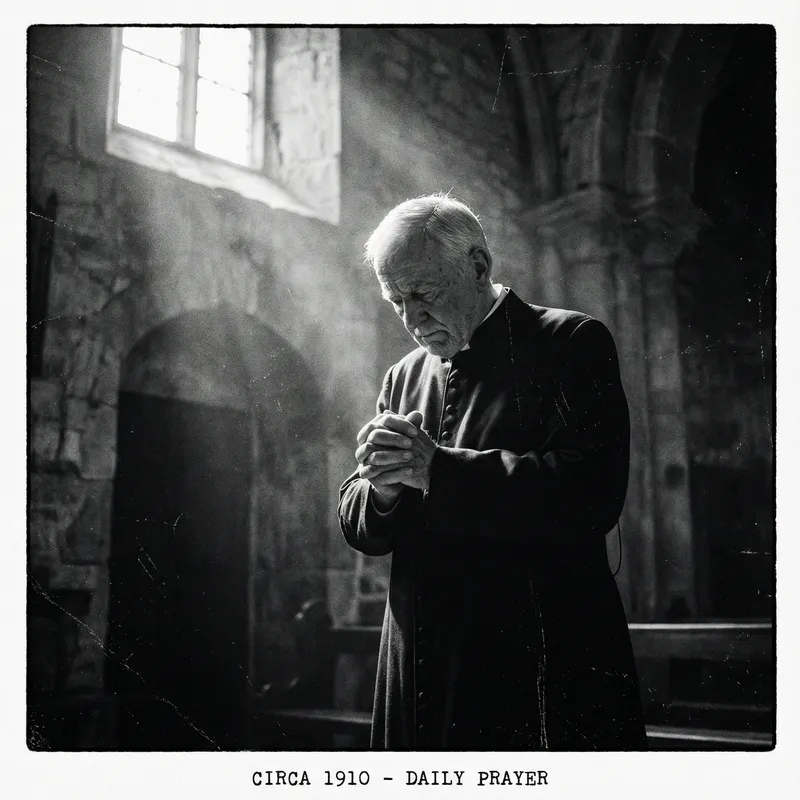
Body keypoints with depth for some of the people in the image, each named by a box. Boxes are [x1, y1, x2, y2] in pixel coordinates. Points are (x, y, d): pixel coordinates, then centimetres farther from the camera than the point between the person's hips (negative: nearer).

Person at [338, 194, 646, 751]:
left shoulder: (571, 343, -3)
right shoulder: (403, 378, 14)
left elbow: (591, 493, -17)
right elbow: (358, 527, 13)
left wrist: (436, 468, -19)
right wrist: (384, 482, -11)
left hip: (548, 669, -5)